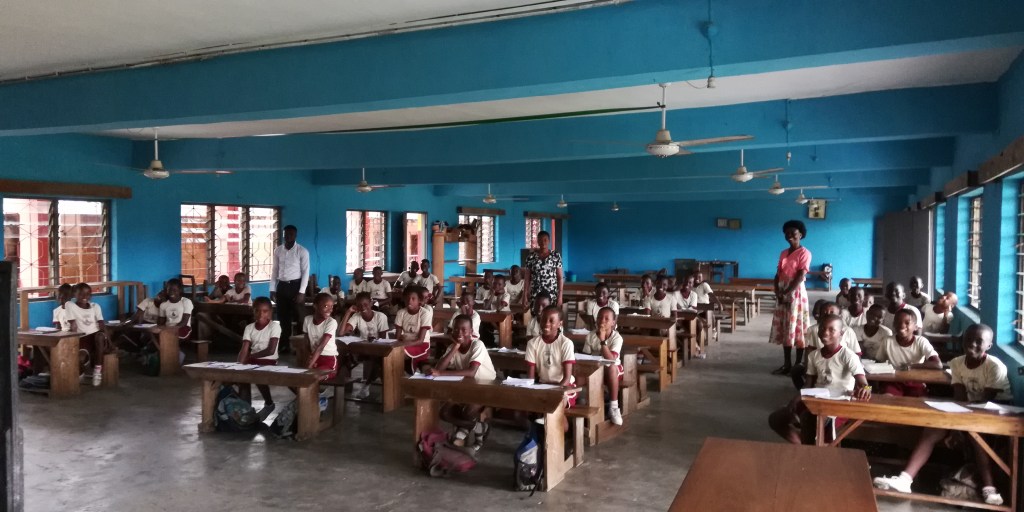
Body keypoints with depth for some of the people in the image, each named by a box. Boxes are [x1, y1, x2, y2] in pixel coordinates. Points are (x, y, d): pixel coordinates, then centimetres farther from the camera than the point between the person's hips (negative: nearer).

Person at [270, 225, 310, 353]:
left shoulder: (302, 251, -6)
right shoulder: (278, 250, 7)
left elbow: (305, 272, -8)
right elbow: (275, 270, 11)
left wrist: (301, 292, -14)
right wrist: (272, 289, 6)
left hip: (295, 285, -4)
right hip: (282, 286, 4)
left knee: (298, 316, 0)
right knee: (282, 316, 7)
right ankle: (284, 345, 17)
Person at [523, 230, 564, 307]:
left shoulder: (556, 256, 2)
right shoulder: (531, 256, 4)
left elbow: (560, 277, 2)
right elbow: (527, 278, 6)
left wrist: (560, 295, -4)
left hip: (552, 296, -1)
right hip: (535, 296, 1)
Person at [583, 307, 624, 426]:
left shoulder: (617, 337, -15)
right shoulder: (590, 336, -6)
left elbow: (611, 359, -29)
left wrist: (602, 340, -35)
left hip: (612, 370, -3)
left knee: (611, 368, -38)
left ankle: (613, 407, -28)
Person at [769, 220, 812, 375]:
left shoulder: (804, 253, -7)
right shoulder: (783, 253, 14)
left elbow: (800, 277, -15)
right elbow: (778, 275, 10)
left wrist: (786, 293, -19)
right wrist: (777, 292, -6)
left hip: (796, 293, -7)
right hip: (782, 294, 7)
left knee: (797, 329, -4)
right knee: (784, 329, 8)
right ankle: (787, 364, 15)